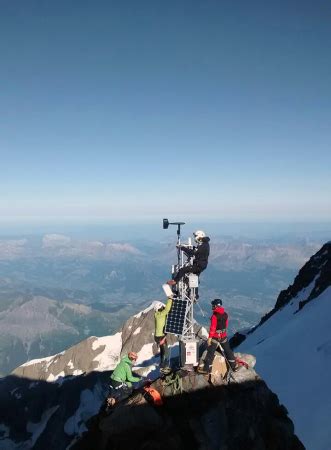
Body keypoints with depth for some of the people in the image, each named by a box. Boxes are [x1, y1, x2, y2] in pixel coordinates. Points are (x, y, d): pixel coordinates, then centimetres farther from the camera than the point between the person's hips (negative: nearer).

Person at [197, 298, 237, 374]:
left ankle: (207, 369, 6)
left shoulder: (214, 316, -20)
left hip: (215, 337, -6)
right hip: (224, 336, 6)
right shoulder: (225, 315, 1)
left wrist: (209, 337, -16)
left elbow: (212, 328, -21)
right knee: (228, 350, 21)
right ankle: (234, 366, 31)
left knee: (210, 352, 2)